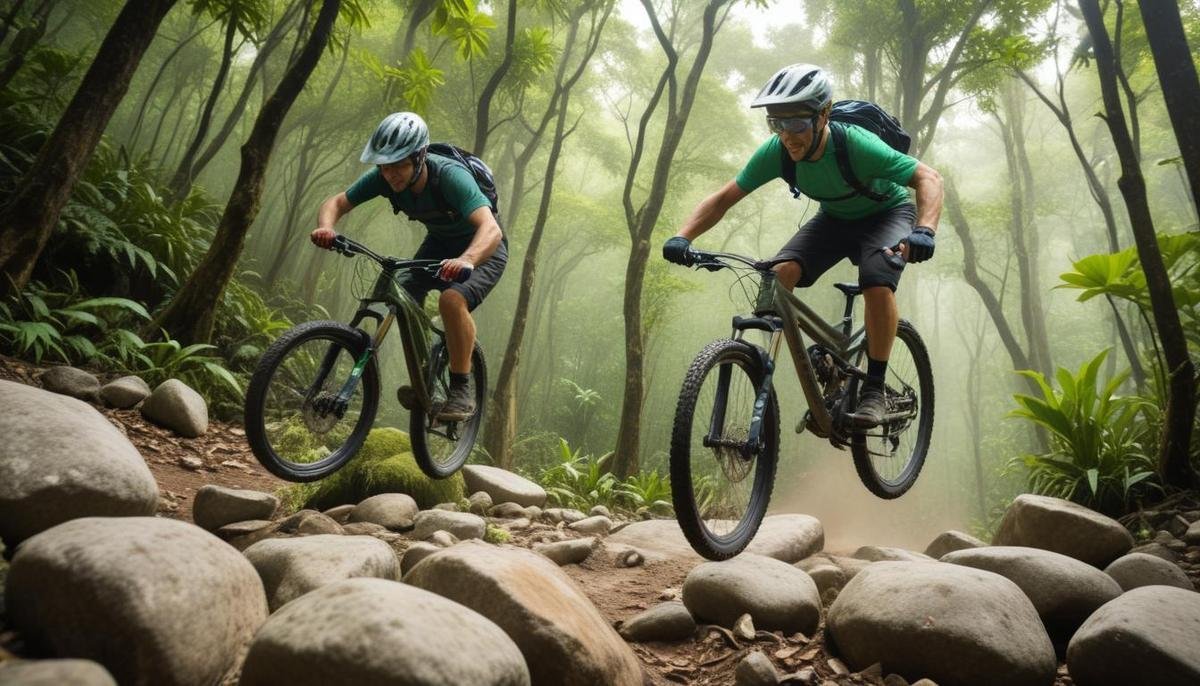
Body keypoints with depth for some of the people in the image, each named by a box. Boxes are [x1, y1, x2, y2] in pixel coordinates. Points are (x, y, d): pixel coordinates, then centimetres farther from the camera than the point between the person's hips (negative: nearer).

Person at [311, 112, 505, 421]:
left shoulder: (450, 176, -35)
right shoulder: (383, 177, -19)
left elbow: (490, 229, -48)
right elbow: (336, 202, -11)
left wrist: (466, 260, -68)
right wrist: (325, 228, -34)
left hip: (482, 250, -6)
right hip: (439, 242, 6)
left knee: (452, 300, -31)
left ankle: (461, 391, -17)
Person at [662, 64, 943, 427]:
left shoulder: (856, 145, -35)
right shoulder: (776, 151, -24)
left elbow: (928, 177, -32)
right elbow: (724, 197, -18)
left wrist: (924, 230, -52)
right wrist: (683, 237, -34)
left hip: (886, 213, -4)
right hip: (834, 218, 4)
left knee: (878, 283, -32)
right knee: (779, 275, -22)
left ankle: (874, 388, -14)